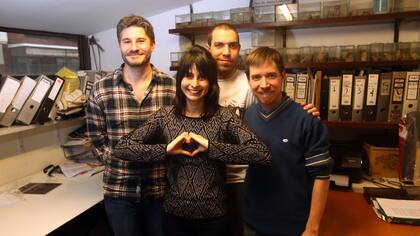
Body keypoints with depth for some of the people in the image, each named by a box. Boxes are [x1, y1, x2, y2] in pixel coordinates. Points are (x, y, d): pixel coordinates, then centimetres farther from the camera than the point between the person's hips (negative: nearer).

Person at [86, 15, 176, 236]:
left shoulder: (171, 86, -7)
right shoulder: (101, 89, -6)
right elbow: (96, 137, 3)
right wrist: (117, 162, -2)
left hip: (162, 188, 0)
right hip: (118, 190, 0)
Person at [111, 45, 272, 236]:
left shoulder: (225, 117, -11)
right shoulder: (164, 116, -5)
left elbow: (263, 155, -23)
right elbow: (120, 148, -11)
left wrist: (210, 147, -25)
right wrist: (166, 149, -21)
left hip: (213, 217, -1)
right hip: (174, 215, 2)